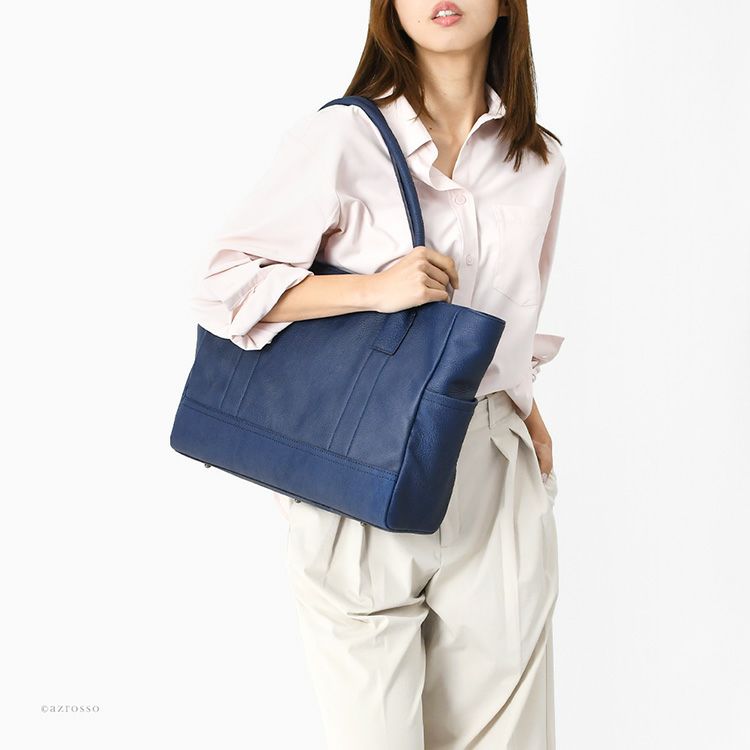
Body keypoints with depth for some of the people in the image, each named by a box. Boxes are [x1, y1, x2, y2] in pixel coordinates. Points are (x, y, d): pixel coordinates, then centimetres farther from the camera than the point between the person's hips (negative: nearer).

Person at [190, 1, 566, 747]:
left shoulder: (539, 162, 11)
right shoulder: (342, 138, -4)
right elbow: (223, 284, -6)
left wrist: (523, 405, 13)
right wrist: (375, 288, -16)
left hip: (495, 486, 4)